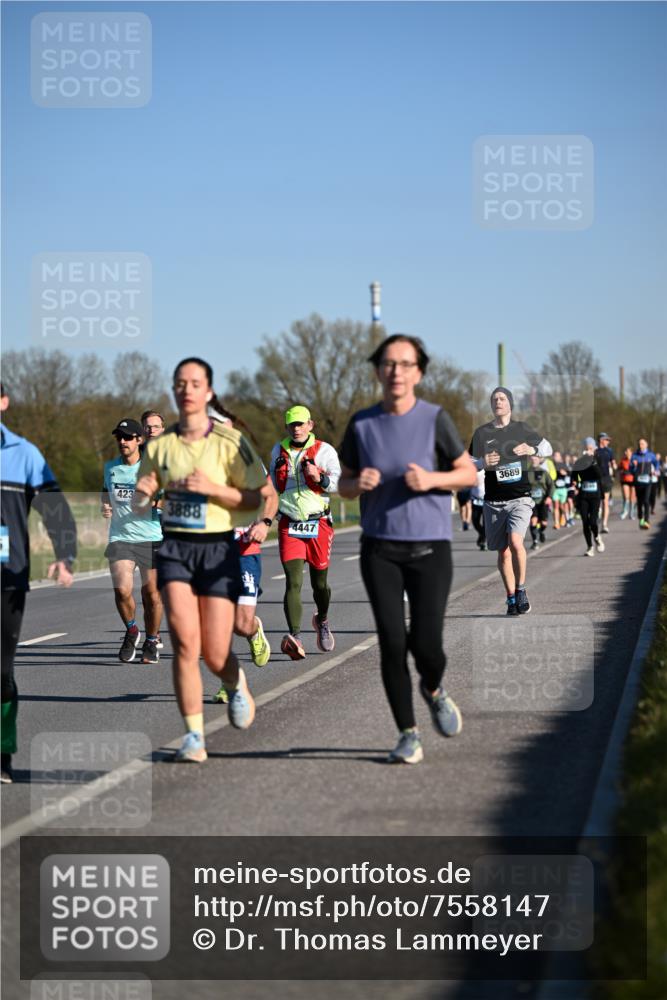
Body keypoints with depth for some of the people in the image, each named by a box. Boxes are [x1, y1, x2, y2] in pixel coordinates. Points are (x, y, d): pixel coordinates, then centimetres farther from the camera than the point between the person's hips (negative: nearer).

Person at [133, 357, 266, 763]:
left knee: (216, 655, -2)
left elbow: (256, 498, -6)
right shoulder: (160, 445, 6)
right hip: (175, 547, 2)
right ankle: (194, 735, -7)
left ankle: (237, 685, 36)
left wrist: (213, 487, -20)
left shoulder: (230, 441, -4)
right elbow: (140, 503, 16)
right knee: (185, 642, -15)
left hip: (218, 548, -2)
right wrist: (143, 494, -8)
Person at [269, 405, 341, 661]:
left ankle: (322, 620, 42)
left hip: (318, 524, -1)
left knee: (319, 582, 11)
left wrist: (320, 478, -27)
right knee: (293, 582, -14)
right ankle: (295, 637, -27)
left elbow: (339, 483, -10)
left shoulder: (324, 451, -1)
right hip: (289, 526, 1)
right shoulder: (278, 451, 11)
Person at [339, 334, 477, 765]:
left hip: (430, 547, -1)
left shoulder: (435, 419, -4)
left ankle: (434, 689, 29)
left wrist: (431, 479, -16)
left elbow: (470, 473, 3)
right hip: (380, 549, 2)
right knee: (392, 642, -6)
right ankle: (409, 734, 7)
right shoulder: (361, 424, 2)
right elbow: (344, 486, 12)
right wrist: (359, 483, -12)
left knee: (426, 644, -7)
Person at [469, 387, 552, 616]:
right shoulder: (481, 433, 6)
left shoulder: (521, 429, 5)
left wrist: (532, 450, -8)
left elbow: (547, 448, 15)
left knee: (515, 542, -23)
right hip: (493, 501, 2)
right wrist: (483, 463, -13)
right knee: (503, 552, 5)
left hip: (520, 497, -2)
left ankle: (521, 590, -5)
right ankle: (511, 599, 19)